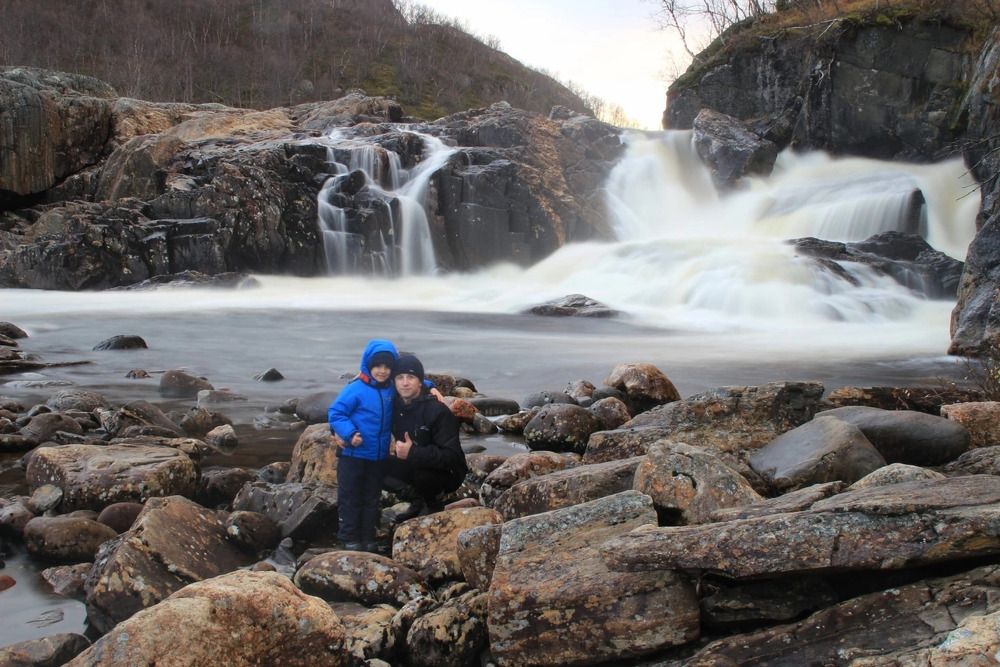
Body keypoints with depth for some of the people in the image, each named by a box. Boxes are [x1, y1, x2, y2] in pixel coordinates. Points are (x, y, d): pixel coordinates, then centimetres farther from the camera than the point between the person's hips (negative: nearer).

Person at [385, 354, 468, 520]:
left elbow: (451, 456, -30)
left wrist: (413, 453, -37)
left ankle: (433, 503, -5)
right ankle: (417, 499, -2)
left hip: (446, 474, -6)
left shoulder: (437, 411, -24)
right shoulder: (395, 406, -6)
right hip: (412, 466, 6)